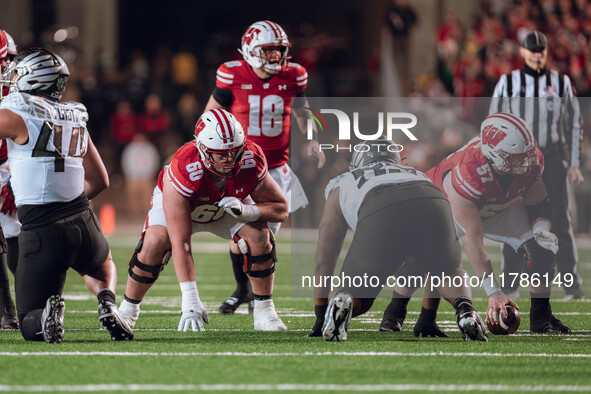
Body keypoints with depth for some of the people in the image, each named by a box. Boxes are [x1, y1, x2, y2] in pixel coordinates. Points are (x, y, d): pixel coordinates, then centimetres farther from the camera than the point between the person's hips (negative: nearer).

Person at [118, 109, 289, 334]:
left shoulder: (251, 161, -34)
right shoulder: (183, 170, -43)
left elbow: (280, 209, -19)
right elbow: (180, 243, -43)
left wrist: (245, 211, -40)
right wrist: (190, 300, -47)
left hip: (228, 203, 2)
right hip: (178, 201, -2)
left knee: (259, 237, -22)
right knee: (155, 243, -27)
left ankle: (264, 312, -4)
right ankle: (128, 310, -3)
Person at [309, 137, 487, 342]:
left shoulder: (340, 186, 40)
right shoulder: (415, 174, 46)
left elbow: (323, 262, 41)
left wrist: (320, 316, 49)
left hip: (381, 214, -2)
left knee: (357, 293, 17)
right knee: (452, 274, 30)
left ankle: (343, 301, -20)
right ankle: (464, 307, -4)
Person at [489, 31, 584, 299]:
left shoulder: (561, 83, 9)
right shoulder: (507, 83, 7)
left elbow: (574, 124, 11)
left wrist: (574, 163, 4)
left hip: (552, 159, 0)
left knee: (559, 221, -6)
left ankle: (571, 284, -4)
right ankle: (511, 283, 4)